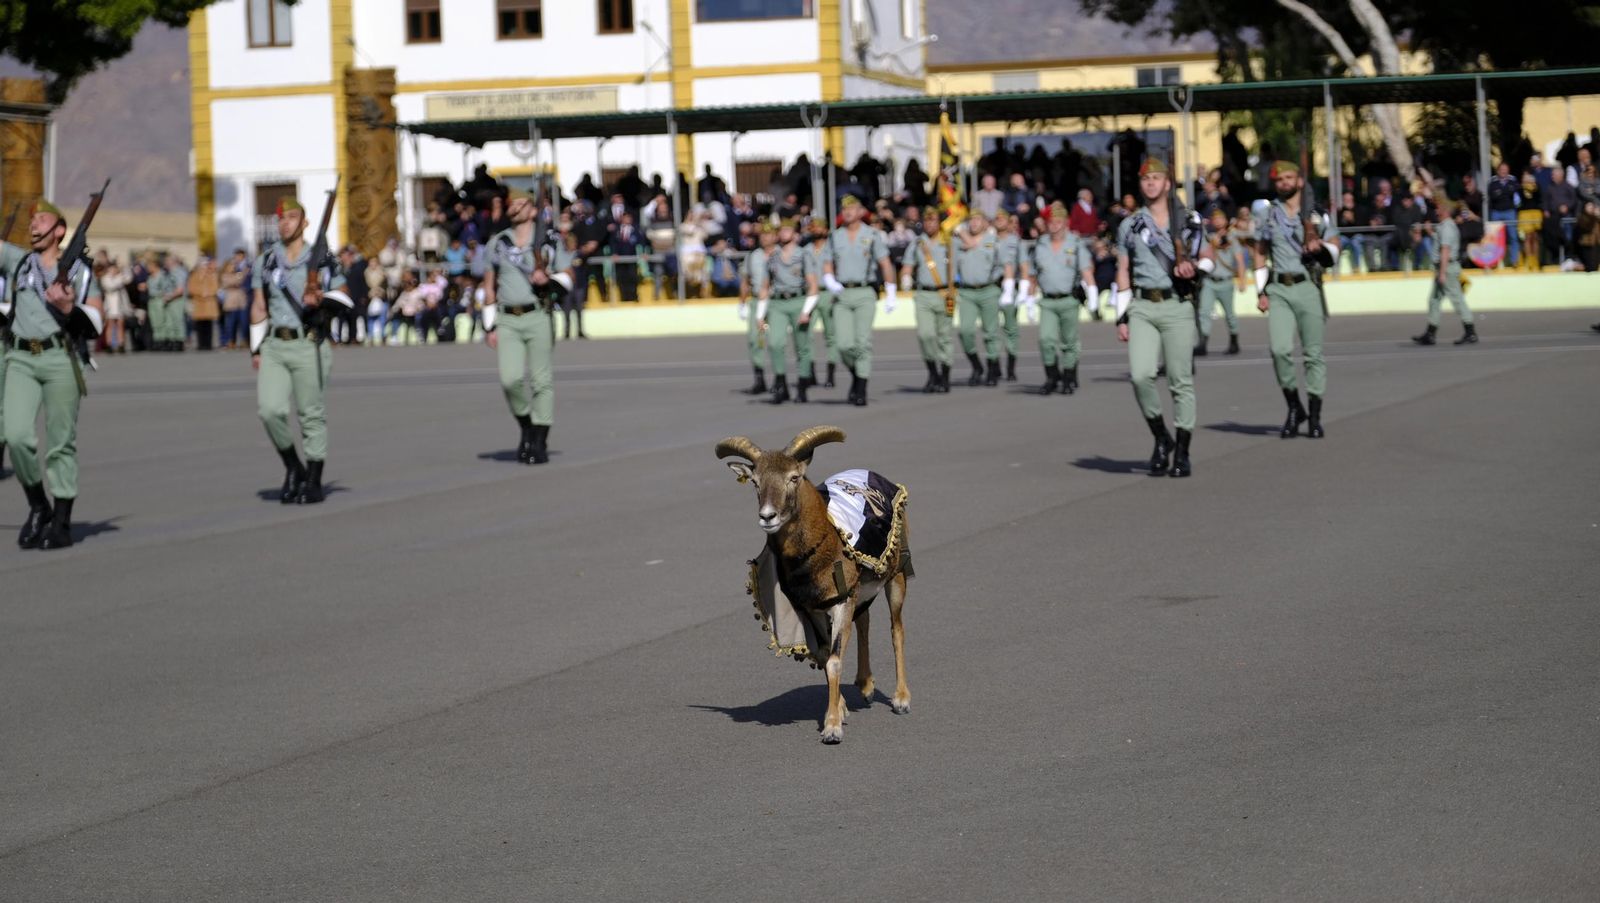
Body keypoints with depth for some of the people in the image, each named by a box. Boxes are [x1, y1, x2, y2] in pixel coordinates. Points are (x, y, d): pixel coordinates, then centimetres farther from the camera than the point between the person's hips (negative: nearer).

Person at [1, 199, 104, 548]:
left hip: (60, 359, -2)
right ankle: (37, 507, 7)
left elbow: (97, 320, 4)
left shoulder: (80, 272, 11)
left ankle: (61, 522, 5)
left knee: (61, 443, -1)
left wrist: (69, 309, -14)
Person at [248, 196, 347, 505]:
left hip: (309, 347, -3)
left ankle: (314, 481, 10)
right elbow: (258, 308, 15)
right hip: (274, 346, 3)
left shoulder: (321, 261, 3)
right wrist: (256, 349, 10)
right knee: (269, 409, -11)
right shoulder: (266, 260, 12)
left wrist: (320, 300, -13)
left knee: (312, 415, 0)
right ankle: (292, 468, 9)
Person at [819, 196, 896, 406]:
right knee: (845, 345, -7)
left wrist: (890, 295, -1)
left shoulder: (872, 235, 4)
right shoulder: (834, 237, 12)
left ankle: (861, 391, -7)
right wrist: (831, 282, -10)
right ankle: (856, 376, 20)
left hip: (865, 294, -2)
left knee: (863, 342, -10)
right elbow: (827, 267, 12)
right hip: (841, 295, 2)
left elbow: (885, 265, 4)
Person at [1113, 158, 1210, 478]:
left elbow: (1207, 256, 18)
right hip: (1142, 308, 1)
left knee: (1181, 380, -2)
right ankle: (1161, 438, 5)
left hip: (1177, 307, -1)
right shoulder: (1129, 226, 12)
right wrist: (1122, 317, 5)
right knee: (1140, 374, -15)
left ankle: (1182, 451, 5)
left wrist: (1195, 267, -7)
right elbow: (1123, 272, 12)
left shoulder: (1187, 223, 10)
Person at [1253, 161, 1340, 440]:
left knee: (1313, 352, 1)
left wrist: (1321, 246, -12)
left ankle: (1315, 414, 8)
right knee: (1280, 349, -15)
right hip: (1278, 290, 1)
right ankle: (1293, 407, 0)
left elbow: (1335, 248, 10)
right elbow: (1261, 256, 15)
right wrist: (1261, 292, 7)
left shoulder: (1316, 215, 8)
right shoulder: (1268, 215, 12)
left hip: (1307, 288, 0)